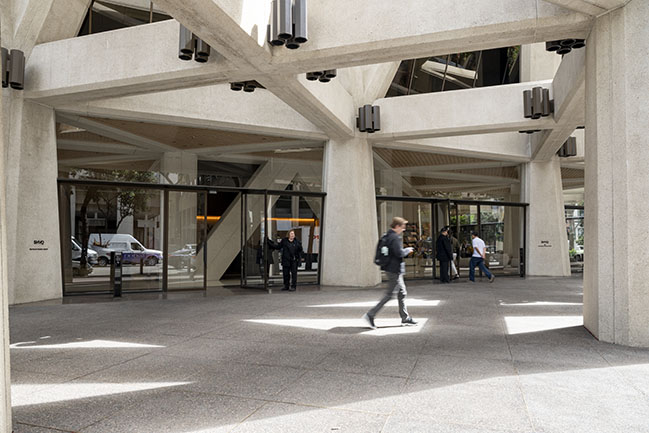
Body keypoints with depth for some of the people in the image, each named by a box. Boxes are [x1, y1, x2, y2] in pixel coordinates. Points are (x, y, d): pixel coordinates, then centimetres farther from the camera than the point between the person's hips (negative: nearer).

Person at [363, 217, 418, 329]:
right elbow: (399, 253, -24)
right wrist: (408, 250, -5)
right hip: (395, 270, -10)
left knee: (402, 293, 14)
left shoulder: (386, 236, 12)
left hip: (390, 268, 10)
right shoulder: (395, 237, -18)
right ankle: (370, 315, -3)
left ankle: (405, 319, 20)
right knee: (389, 294, -5)